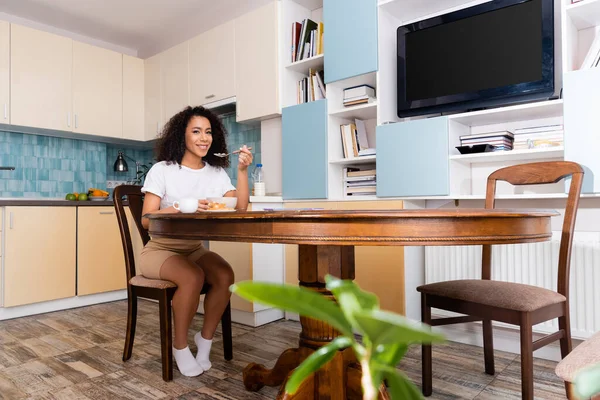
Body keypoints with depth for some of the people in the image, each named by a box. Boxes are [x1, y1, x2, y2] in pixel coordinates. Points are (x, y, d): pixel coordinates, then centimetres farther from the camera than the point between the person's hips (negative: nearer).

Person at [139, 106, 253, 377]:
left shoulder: (217, 173, 3)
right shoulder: (162, 170, -8)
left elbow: (240, 209, -9)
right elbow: (147, 219, -15)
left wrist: (242, 170, -18)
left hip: (194, 249, 4)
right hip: (160, 249, -4)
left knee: (225, 275, -25)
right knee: (193, 276, -32)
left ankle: (205, 338, -3)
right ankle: (180, 345, -8)